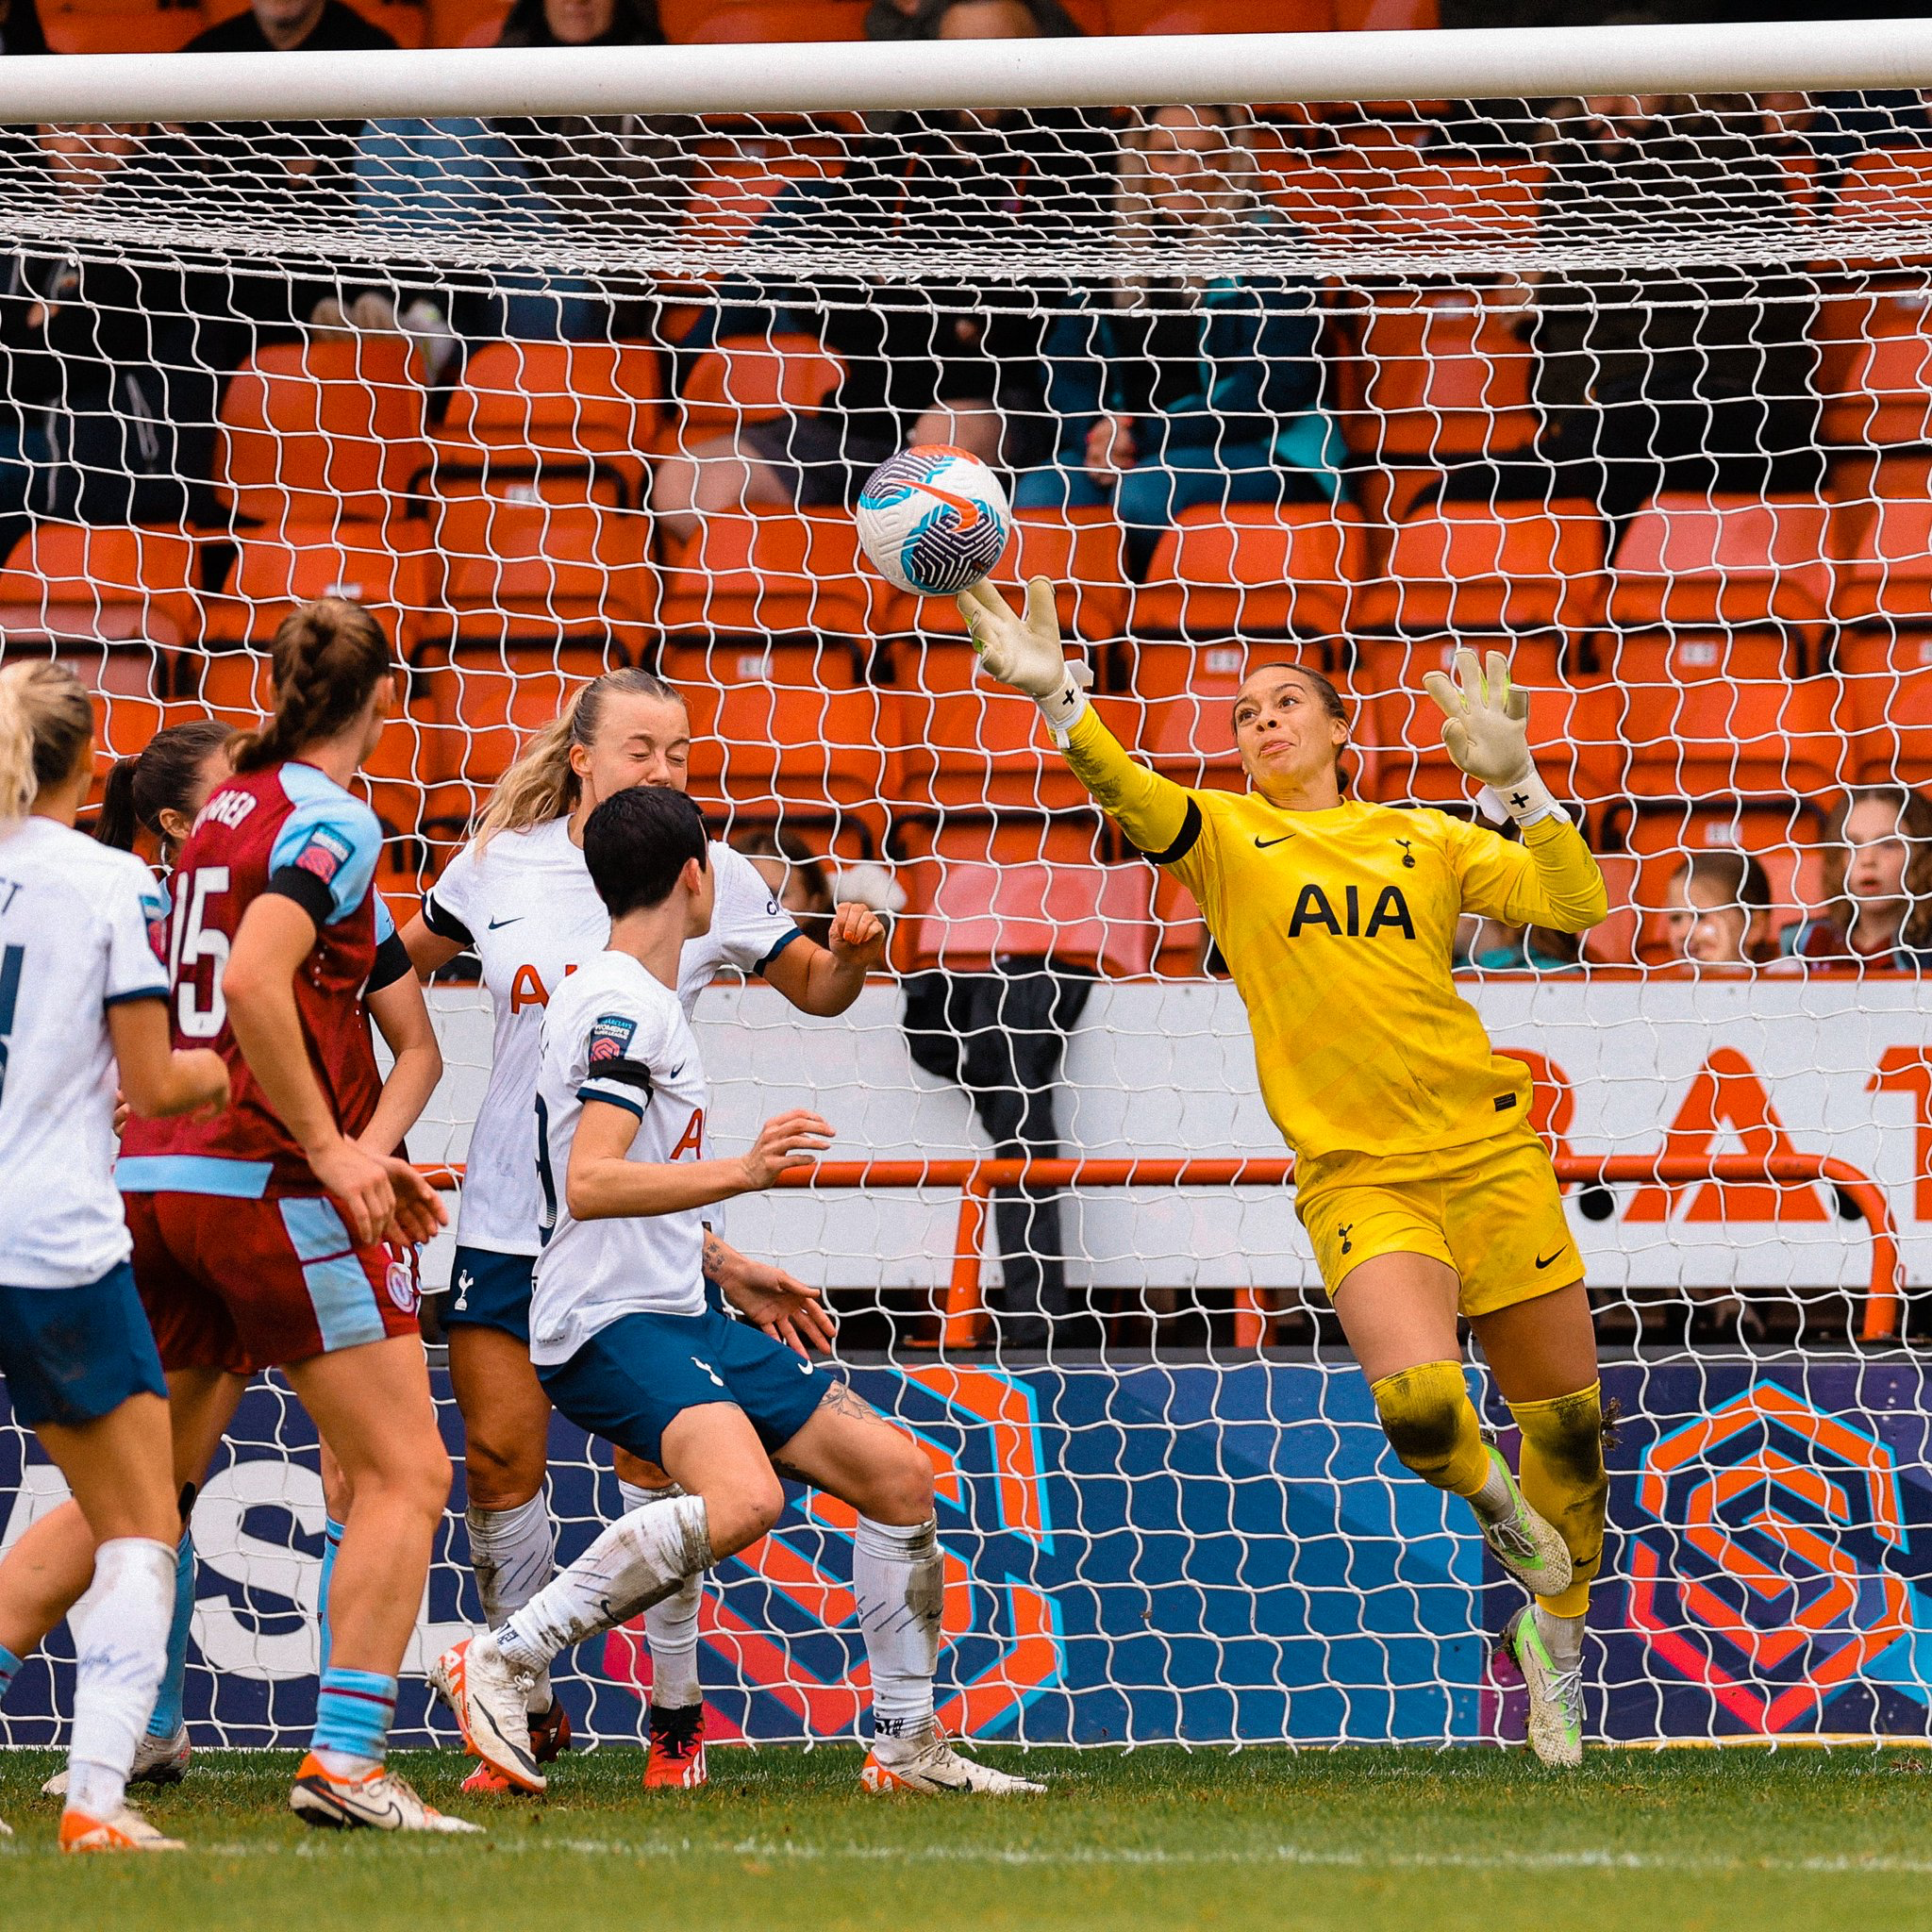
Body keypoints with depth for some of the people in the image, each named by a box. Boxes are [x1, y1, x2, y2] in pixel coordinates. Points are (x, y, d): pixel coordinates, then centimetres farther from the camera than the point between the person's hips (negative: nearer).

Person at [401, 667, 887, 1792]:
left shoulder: (712, 876, -1)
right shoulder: (501, 865, 2)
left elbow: (816, 990, 9)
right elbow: (399, 967, 18)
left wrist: (850, 958, -13)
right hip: (510, 1208, 2)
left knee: (652, 1450, -7)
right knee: (501, 1456, -2)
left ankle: (678, 1711, 5)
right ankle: (527, 1707, 12)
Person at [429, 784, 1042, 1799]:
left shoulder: (638, 1002, 19)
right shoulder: (623, 1007, -13)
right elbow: (591, 1185, -26)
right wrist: (742, 1172, -33)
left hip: (678, 1315, 10)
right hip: (608, 1325, -10)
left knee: (898, 1474, 8)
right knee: (743, 1495, -35)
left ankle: (906, 1744, 19)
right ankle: (497, 1663, -27)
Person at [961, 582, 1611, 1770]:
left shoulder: (1425, 839, 11)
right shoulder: (1225, 836, 6)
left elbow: (1574, 904, 1)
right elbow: (1129, 795, -14)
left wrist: (1513, 779, -10)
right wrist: (1057, 696, -31)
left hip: (1490, 1156, 2)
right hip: (1356, 1175, -2)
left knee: (1569, 1423, 7)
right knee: (1418, 1400, -28)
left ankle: (1556, 1628, 34)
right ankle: (1487, 1497, 7)